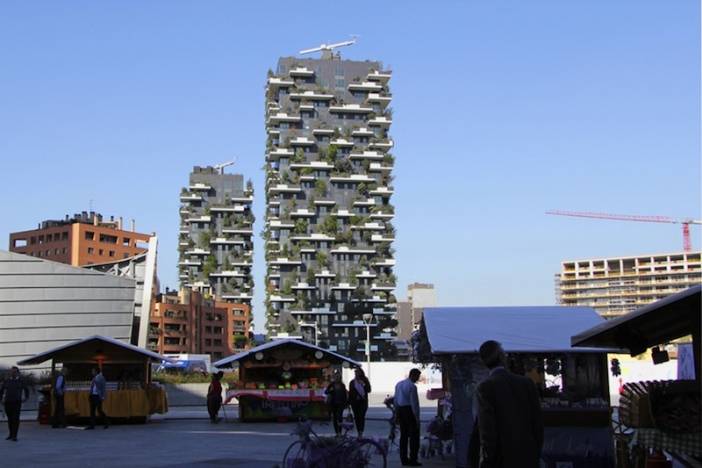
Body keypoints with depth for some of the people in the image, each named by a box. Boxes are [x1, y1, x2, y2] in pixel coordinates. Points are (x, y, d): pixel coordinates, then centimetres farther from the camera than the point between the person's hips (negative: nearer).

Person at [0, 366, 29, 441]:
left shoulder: (21, 381, 2)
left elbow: (26, 390, 15)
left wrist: (26, 398, 3)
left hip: (17, 403, -2)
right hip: (8, 403, 2)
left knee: (16, 419, -10)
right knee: (10, 419, 9)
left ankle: (14, 436, -8)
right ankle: (11, 434, 22)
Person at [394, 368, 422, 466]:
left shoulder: (399, 384, 9)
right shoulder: (412, 386, -16)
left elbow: (396, 400, 14)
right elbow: (414, 403, -17)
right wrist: (417, 418, -13)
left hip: (400, 410, 8)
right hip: (409, 411, -8)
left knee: (403, 435, 14)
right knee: (414, 435, 1)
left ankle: (404, 459, 18)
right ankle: (413, 460, 1)